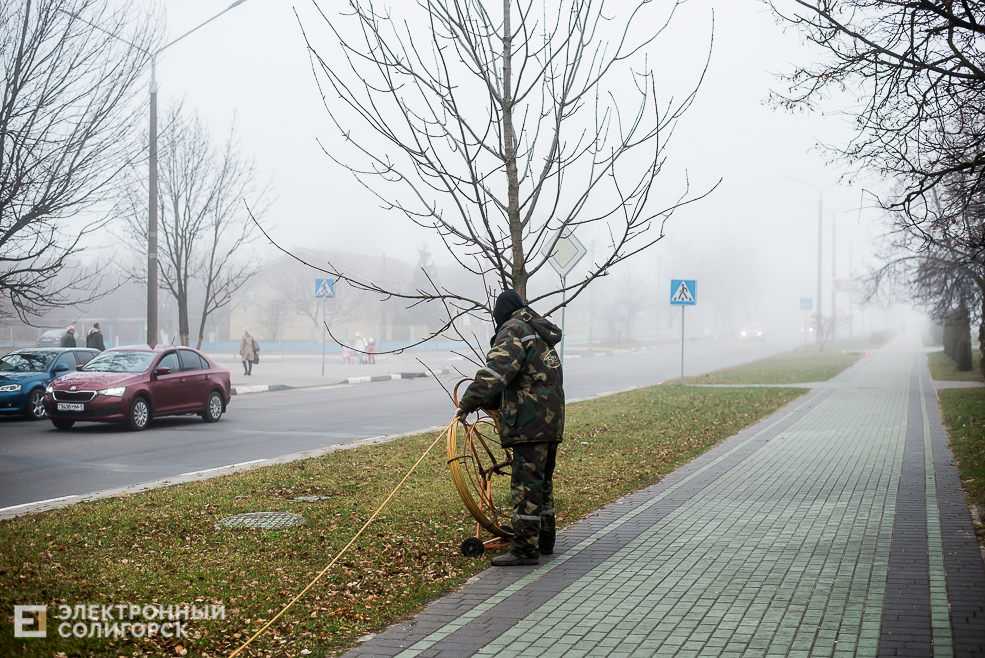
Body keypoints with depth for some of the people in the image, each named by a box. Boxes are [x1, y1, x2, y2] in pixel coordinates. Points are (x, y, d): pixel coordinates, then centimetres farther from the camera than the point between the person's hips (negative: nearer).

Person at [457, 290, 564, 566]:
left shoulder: (514, 330, -7)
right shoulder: (539, 335, 25)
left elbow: (497, 370, -22)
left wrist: (469, 402, -25)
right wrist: (488, 401, 23)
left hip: (531, 421, -10)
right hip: (552, 419, 10)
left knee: (526, 483, -10)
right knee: (542, 481, 17)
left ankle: (525, 549, -12)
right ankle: (544, 540, 26)